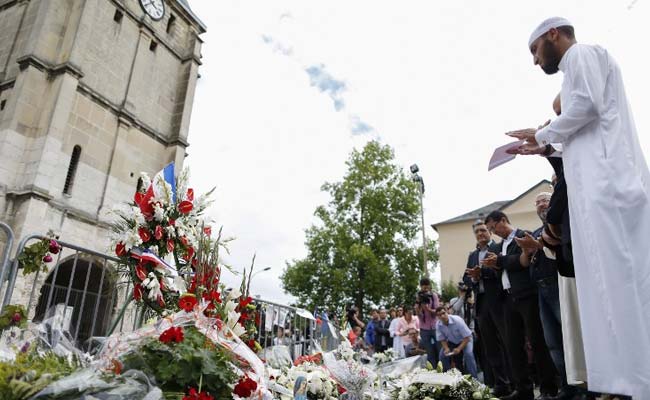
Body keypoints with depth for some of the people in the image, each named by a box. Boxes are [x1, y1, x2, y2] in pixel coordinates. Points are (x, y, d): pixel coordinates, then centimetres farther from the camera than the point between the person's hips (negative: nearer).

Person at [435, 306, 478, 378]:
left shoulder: (457, 320, -33)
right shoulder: (438, 324, -19)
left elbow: (467, 337, -28)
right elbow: (442, 339, -7)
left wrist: (459, 348, -36)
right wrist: (446, 348, -26)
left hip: (465, 340, -4)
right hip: (452, 342, 4)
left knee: (468, 354, -30)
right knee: (442, 355, -15)